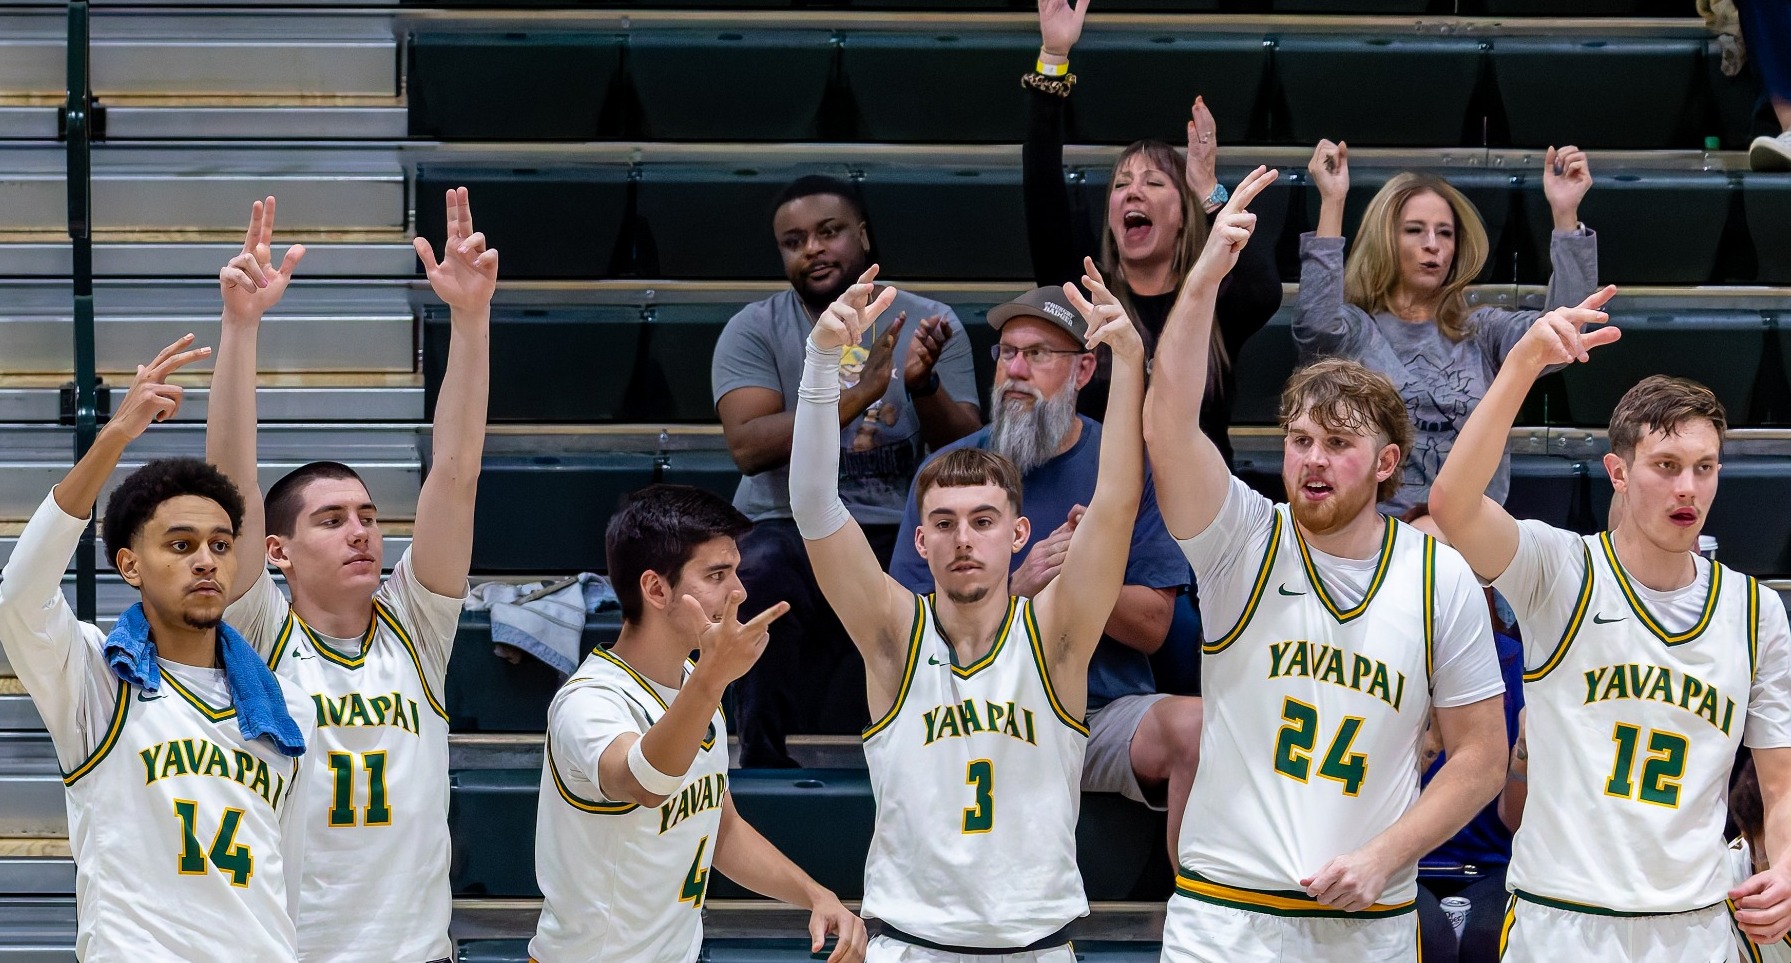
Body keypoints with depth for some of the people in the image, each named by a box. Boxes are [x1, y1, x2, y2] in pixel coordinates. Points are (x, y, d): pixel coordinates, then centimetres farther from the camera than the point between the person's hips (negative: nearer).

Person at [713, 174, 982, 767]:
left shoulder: (928, 323, 10)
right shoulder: (755, 329, 5)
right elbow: (747, 446, -13)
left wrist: (924, 384, -18)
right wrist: (858, 394, -23)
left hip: (900, 534, 1)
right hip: (790, 526, -1)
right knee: (760, 574, -37)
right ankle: (763, 763, -23)